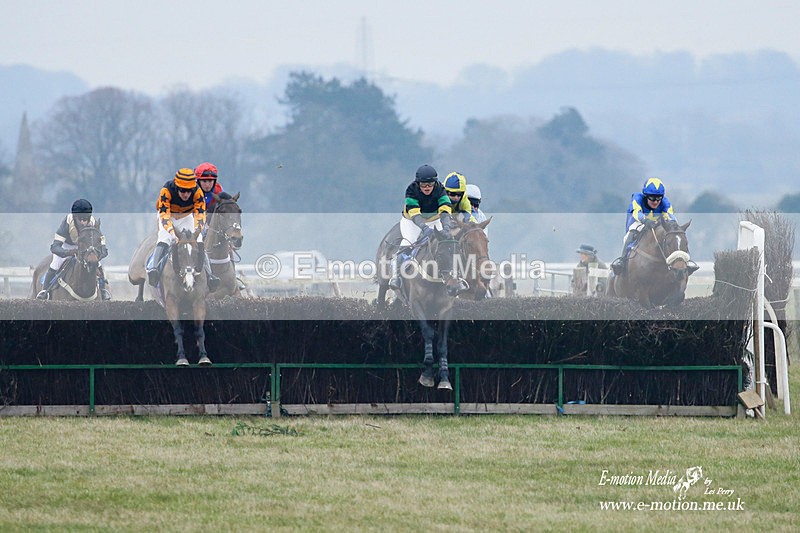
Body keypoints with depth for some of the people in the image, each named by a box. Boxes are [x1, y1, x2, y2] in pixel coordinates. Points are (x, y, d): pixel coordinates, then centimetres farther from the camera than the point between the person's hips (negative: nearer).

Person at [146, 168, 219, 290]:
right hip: (168, 216, -2)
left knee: (199, 243, -17)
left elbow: (200, 214, -29)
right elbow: (164, 215, -37)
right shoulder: (166, 191, -33)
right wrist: (172, 232, -51)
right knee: (164, 239, -30)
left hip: (186, 218, 2)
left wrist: (197, 231, -45)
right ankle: (153, 269, -43)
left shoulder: (197, 192, -27)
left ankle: (209, 275, -18)